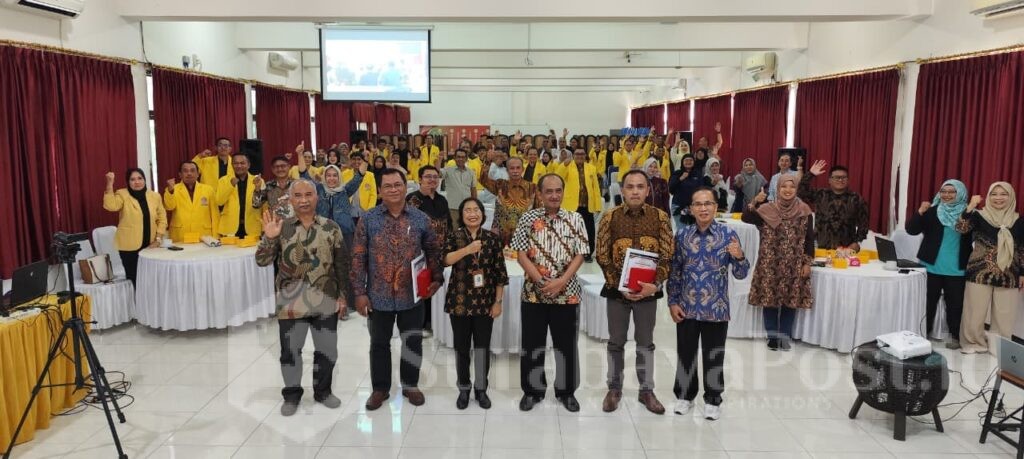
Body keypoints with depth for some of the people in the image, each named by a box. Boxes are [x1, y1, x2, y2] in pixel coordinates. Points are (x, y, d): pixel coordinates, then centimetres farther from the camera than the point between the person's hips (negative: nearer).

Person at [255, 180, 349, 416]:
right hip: (291, 303, -1)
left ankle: (322, 390, 33)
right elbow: (262, 261, -6)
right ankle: (292, 393, 30)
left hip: (325, 302, 1)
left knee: (327, 350, 12)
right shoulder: (281, 227, -2)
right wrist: (270, 238, -23)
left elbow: (341, 264, 3)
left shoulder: (331, 228, -1)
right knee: (290, 350, 10)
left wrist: (343, 295, 1)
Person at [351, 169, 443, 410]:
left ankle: (410, 385, 32)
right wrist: (359, 292, -8)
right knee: (379, 344, 14)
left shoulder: (420, 218, -1)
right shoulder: (368, 220, -4)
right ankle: (380, 388, 31)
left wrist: (436, 279, 0)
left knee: (413, 342, 12)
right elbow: (358, 258, -5)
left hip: (412, 295, 1)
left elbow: (433, 252, 8)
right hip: (379, 295, 0)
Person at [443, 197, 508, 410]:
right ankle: (464, 389, 25)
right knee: (461, 346, 9)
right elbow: (444, 260, -18)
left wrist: (498, 301, -1)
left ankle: (481, 389, 22)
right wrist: (467, 249, -30)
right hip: (460, 301, 0)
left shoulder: (492, 238, 1)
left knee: (483, 346, 6)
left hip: (485, 301, 1)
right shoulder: (454, 236, 0)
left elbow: (500, 272, 2)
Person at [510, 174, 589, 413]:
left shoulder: (575, 219, 0)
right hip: (533, 292, 0)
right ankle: (532, 390, 24)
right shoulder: (528, 218, -1)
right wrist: (541, 281, -14)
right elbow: (521, 254, -4)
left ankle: (566, 391, 26)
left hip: (566, 293, 0)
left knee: (567, 345, 10)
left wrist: (561, 281, -15)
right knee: (532, 345, 8)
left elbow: (580, 255, -3)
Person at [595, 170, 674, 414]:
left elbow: (667, 256, -4)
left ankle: (646, 390, 26)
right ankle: (614, 388, 27)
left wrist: (655, 285, -17)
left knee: (645, 342, 12)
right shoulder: (610, 218, -5)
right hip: (617, 290, 0)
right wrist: (619, 286, -14)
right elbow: (602, 257, -5)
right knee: (616, 341, 11)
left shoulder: (661, 217, -3)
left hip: (648, 290, 0)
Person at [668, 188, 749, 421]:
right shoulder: (682, 235, -1)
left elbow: (741, 274, -4)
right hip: (686, 307, 2)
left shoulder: (728, 234, -6)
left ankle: (713, 399, 27)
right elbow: (674, 271, 5)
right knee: (685, 354, 13)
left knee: (714, 356, 10)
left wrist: (739, 257, -24)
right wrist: (673, 302, 1)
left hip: (716, 308, -1)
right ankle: (685, 395, 31)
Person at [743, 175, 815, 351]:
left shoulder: (804, 210, -1)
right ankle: (772, 336, 21)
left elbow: (809, 239, 3)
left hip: (794, 265, 1)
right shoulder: (767, 209, -4)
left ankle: (785, 337, 22)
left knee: (791, 300, 7)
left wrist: (807, 263, 0)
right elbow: (745, 218, -16)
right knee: (769, 299, 5)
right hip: (770, 264, -1)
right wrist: (755, 202, -30)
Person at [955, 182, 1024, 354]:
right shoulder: (979, 216, -2)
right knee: (975, 312, 5)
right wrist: (971, 206, -26)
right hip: (980, 273, -2)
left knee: (1005, 316, 6)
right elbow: (961, 228, -20)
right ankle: (974, 342, 21)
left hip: (1008, 276, 2)